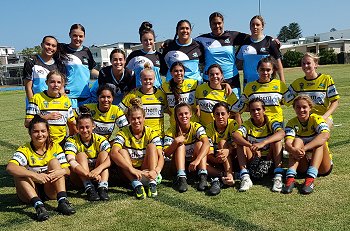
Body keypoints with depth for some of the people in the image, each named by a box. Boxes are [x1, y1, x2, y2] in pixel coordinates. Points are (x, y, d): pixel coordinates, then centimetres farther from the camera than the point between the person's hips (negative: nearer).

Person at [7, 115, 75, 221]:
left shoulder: (55, 147, -1)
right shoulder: (25, 150, -9)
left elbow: (67, 170, -7)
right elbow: (10, 167, -29)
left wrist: (62, 171, -32)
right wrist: (34, 175, -41)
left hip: (50, 190, 1)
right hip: (30, 192, -1)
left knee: (54, 161, -19)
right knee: (20, 171, -26)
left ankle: (62, 201, -32)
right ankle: (38, 205, -42)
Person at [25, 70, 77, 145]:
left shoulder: (66, 99, 9)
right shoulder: (37, 98, -5)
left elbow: (72, 123, 15)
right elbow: (27, 123, -12)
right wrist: (47, 117, -20)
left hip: (61, 142, 4)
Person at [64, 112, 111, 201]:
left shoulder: (100, 140, -9)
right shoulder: (71, 141, -12)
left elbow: (110, 159, -26)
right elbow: (71, 162, -30)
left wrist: (98, 169, -47)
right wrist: (88, 174, -46)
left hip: (98, 175, 1)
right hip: (79, 176, -1)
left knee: (103, 153, -21)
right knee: (81, 155, -25)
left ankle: (103, 187, -35)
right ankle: (89, 188, -38)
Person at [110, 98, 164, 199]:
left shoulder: (151, 133, -6)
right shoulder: (123, 133, -8)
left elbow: (161, 156, -16)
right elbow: (113, 152, -27)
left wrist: (156, 171, -39)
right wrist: (132, 169, -41)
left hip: (146, 170, 0)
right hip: (129, 172, 0)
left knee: (152, 146, -20)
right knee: (122, 151, -24)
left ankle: (153, 183, -32)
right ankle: (136, 184, -38)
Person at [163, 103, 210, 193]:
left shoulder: (197, 127, -13)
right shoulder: (171, 131, -11)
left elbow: (207, 144, -32)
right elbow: (166, 154, -19)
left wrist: (197, 160, -45)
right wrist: (175, 142, -37)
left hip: (194, 163, 0)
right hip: (179, 163, 0)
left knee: (199, 143, -24)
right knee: (180, 145, -25)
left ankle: (203, 176, -34)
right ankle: (181, 177, -37)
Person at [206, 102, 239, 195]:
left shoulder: (233, 124, -11)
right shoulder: (209, 128, -8)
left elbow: (235, 146, -23)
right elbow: (209, 152, -14)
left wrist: (227, 151, -45)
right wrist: (217, 159, -35)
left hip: (231, 160, -2)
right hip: (216, 160, 2)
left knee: (222, 142, -29)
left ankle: (229, 174, -39)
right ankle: (224, 175, -37)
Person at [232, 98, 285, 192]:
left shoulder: (271, 123, -9)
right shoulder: (247, 124, -6)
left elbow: (281, 133, -33)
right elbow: (235, 135, -28)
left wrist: (262, 143, -48)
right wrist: (251, 146, -45)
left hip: (270, 159, -1)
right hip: (253, 160, 2)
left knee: (276, 141, -26)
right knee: (240, 142, -21)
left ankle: (278, 177, -33)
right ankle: (245, 177, -32)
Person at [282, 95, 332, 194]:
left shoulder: (317, 119, -10)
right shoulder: (292, 123, -3)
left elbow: (325, 135, -33)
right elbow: (288, 143, -22)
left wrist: (304, 148, -45)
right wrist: (294, 150, -46)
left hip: (322, 167, -1)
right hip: (303, 166, 2)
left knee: (320, 142, -26)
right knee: (297, 141, -22)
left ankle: (310, 179, -41)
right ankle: (290, 177, -39)